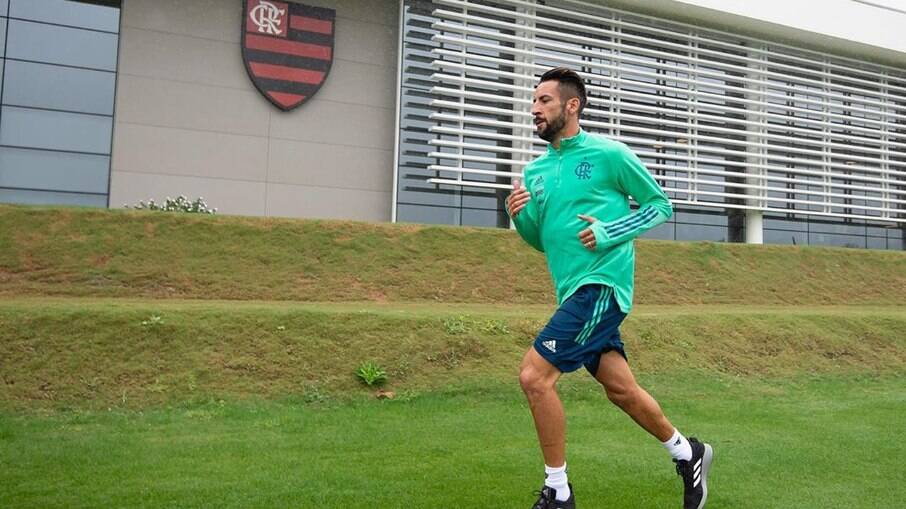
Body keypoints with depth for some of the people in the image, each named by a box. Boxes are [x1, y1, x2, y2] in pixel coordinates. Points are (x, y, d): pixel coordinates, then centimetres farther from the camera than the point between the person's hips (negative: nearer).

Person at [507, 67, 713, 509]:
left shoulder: (609, 154, -5)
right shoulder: (534, 171, 13)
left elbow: (661, 204, 1)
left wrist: (609, 232, -13)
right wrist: (520, 217, -2)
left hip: (600, 285, -7)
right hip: (573, 290, 7)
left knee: (534, 375, -14)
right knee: (620, 389, 13)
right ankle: (687, 452, 38)